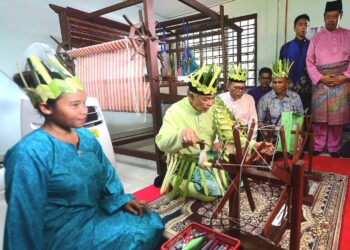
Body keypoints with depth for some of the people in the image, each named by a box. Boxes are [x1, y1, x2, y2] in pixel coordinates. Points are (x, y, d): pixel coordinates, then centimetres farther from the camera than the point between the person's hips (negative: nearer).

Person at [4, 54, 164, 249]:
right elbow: (25, 218, -17)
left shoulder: (87, 136, -1)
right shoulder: (30, 153, -24)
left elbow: (106, 174, 9)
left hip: (96, 213, 7)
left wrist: (122, 200, 0)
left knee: (153, 222, 5)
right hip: (65, 232, -7)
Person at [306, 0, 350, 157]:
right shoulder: (316, 38, 10)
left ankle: (334, 148, 12)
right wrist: (320, 77, -9)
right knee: (319, 114, 0)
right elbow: (309, 61, 3)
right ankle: (318, 146, 9)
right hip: (321, 81, 0)